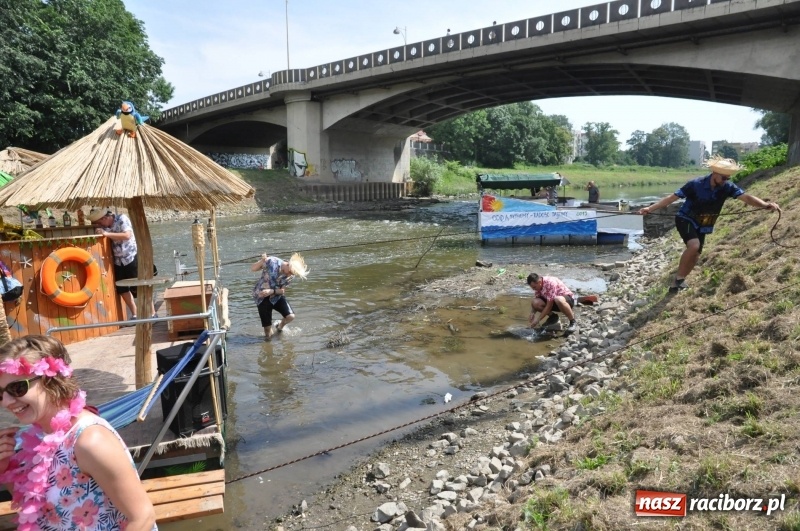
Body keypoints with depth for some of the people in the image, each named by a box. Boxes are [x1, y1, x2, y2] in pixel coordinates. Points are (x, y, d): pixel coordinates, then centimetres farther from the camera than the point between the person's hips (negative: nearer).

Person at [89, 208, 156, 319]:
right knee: (121, 289, 6)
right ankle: (134, 315, 16)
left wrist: (107, 234, -26)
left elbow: (127, 235, -26)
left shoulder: (122, 219, -13)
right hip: (118, 261, 7)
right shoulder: (104, 226, 5)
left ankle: (153, 314, 5)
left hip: (131, 258, -7)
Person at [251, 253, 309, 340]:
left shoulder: (290, 276, -12)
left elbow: (282, 290, -7)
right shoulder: (272, 262, -22)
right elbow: (253, 268, -15)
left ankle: (279, 327, 19)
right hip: (262, 297, -3)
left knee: (291, 316, -16)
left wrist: (271, 291, -26)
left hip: (276, 296, 3)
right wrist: (262, 261, -34)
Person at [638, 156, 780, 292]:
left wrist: (766, 205, -41)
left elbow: (746, 197, -22)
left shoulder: (728, 187, -13)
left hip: (702, 226, 6)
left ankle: (676, 283, 25)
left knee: (695, 255, 9)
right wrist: (650, 208, -29)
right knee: (694, 245, -30)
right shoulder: (696, 184, -24)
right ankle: (679, 278, -13)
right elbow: (672, 197, -22)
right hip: (685, 220, -6)